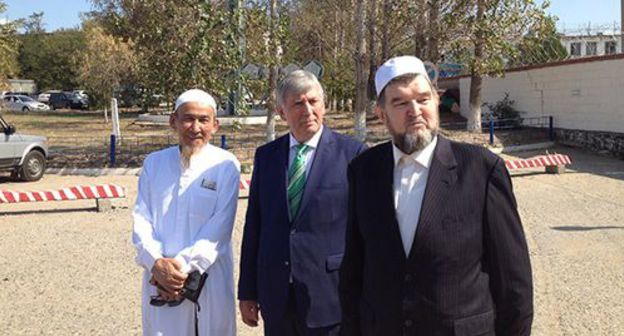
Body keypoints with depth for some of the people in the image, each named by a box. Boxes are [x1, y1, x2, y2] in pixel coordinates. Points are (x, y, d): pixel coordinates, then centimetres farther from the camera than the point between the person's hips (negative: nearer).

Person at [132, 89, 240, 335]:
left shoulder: (226, 166, -4)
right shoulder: (154, 163, 6)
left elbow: (220, 225, -9)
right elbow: (141, 218, 1)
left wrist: (184, 265, -15)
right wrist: (157, 263, -14)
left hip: (210, 277, -2)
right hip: (160, 278, 2)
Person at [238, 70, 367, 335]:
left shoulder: (352, 154, -6)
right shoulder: (265, 156, 6)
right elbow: (254, 224, 8)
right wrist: (247, 291, 8)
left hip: (329, 293, -3)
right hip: (276, 296, 4)